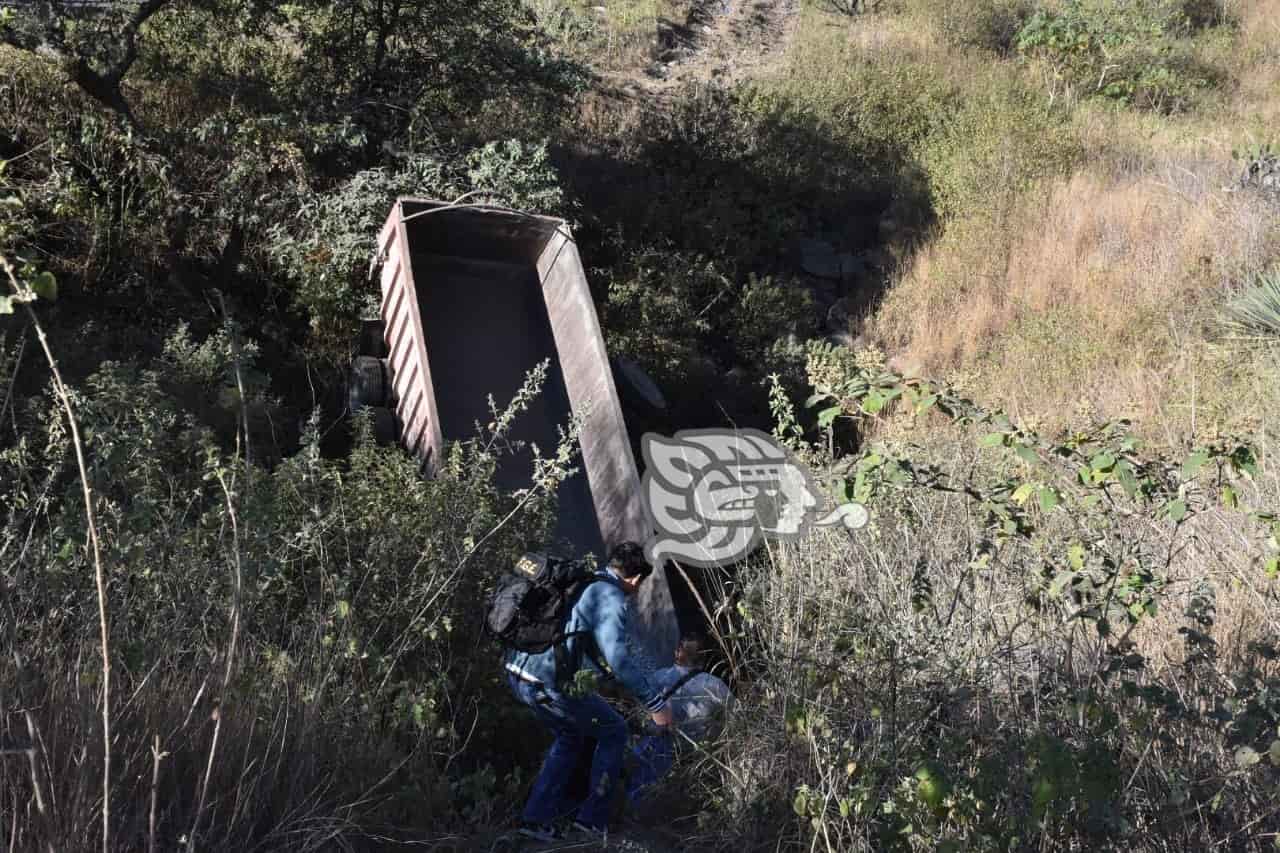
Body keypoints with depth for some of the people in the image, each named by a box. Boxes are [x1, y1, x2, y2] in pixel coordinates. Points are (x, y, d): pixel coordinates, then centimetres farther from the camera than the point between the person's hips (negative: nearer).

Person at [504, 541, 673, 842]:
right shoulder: (611, 599, -10)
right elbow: (617, 656, -22)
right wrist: (655, 704, -17)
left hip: (518, 675, 9)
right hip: (550, 684, -9)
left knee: (570, 737, 29)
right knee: (614, 732, 12)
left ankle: (537, 818, 25)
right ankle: (591, 820, 16)